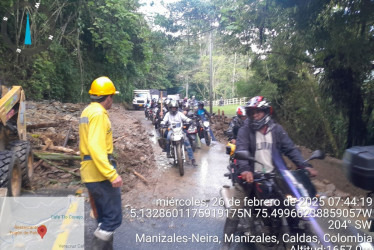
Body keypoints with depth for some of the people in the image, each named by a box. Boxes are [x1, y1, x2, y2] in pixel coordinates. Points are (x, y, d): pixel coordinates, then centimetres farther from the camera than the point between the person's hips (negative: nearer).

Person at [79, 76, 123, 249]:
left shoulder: (87, 111, 16)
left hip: (90, 174, 10)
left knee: (104, 218, 18)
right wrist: (112, 174, -28)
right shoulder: (98, 113, -15)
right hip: (101, 174, -10)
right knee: (113, 218, -2)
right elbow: (95, 147, -26)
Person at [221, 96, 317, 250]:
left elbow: (290, 149, 1)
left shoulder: (277, 130, 4)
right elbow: (241, 150, -20)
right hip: (249, 176, -3)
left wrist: (304, 166, -13)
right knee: (236, 210, -1)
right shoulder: (245, 129, -7)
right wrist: (244, 169, -38)